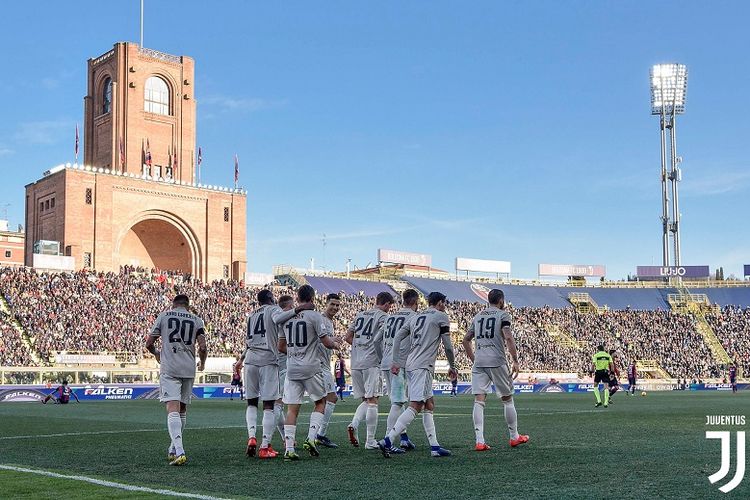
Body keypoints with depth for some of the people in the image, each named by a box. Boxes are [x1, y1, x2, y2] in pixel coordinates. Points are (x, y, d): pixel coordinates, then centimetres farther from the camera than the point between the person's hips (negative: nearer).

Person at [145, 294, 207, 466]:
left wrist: (156, 353, 30)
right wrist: (202, 362, 19)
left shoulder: (164, 316, 8)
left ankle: (179, 451, -25)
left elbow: (149, 343, 9)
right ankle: (174, 449, 24)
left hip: (169, 369, -2)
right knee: (182, 409, 16)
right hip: (189, 369, 2)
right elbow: (202, 347, 0)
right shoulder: (196, 320, 9)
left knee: (173, 409, -11)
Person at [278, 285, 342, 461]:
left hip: (291, 368, 4)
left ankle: (289, 450, 0)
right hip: (311, 367, -4)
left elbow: (281, 347, 12)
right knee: (320, 402, 15)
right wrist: (335, 344, 15)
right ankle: (311, 438, 2)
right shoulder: (314, 316, -8)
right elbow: (326, 342, -7)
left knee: (292, 408, 5)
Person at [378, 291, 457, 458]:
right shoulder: (441, 317, 2)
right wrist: (452, 366, 14)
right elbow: (448, 346, 2)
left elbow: (397, 337, 13)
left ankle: (434, 446, 14)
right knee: (415, 407, -13)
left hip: (410, 364, 8)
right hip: (423, 366, -8)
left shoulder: (415, 317, 20)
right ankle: (387, 441, -22)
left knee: (429, 404, 15)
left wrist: (396, 362, 12)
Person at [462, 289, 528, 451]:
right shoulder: (503, 315, 2)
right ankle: (514, 437, 22)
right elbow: (508, 337, -12)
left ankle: (479, 441, -11)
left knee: (479, 401, -2)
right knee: (507, 400, 11)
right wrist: (515, 361, -10)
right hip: (497, 361, -4)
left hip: (478, 363, 4)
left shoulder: (477, 317, 18)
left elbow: (465, 340, 20)